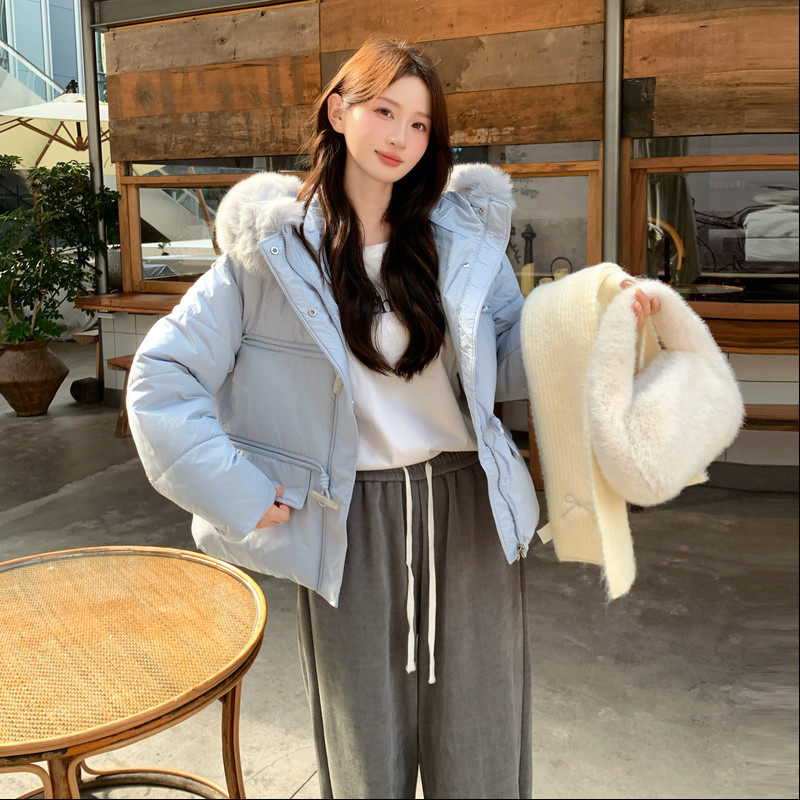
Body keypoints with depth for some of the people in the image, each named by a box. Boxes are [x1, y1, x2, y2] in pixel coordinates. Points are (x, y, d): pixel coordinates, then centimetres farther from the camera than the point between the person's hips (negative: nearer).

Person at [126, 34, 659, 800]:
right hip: (352, 524, -1)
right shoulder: (273, 250, -6)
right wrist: (244, 494, -11)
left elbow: (511, 359, 7)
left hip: (469, 508, 2)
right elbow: (160, 377, -7)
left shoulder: (466, 232, 1)